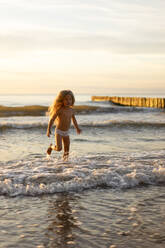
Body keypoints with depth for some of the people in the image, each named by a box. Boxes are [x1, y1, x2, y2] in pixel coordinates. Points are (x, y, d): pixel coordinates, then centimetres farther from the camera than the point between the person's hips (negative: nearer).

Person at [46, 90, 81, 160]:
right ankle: (51, 147, 14)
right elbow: (52, 119, -13)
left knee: (66, 151, 5)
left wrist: (77, 128, 30)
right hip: (59, 131, -5)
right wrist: (48, 130, -21)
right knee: (59, 148, -17)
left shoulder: (71, 110, 1)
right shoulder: (60, 110, -16)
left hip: (66, 132, 5)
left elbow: (73, 119, 21)